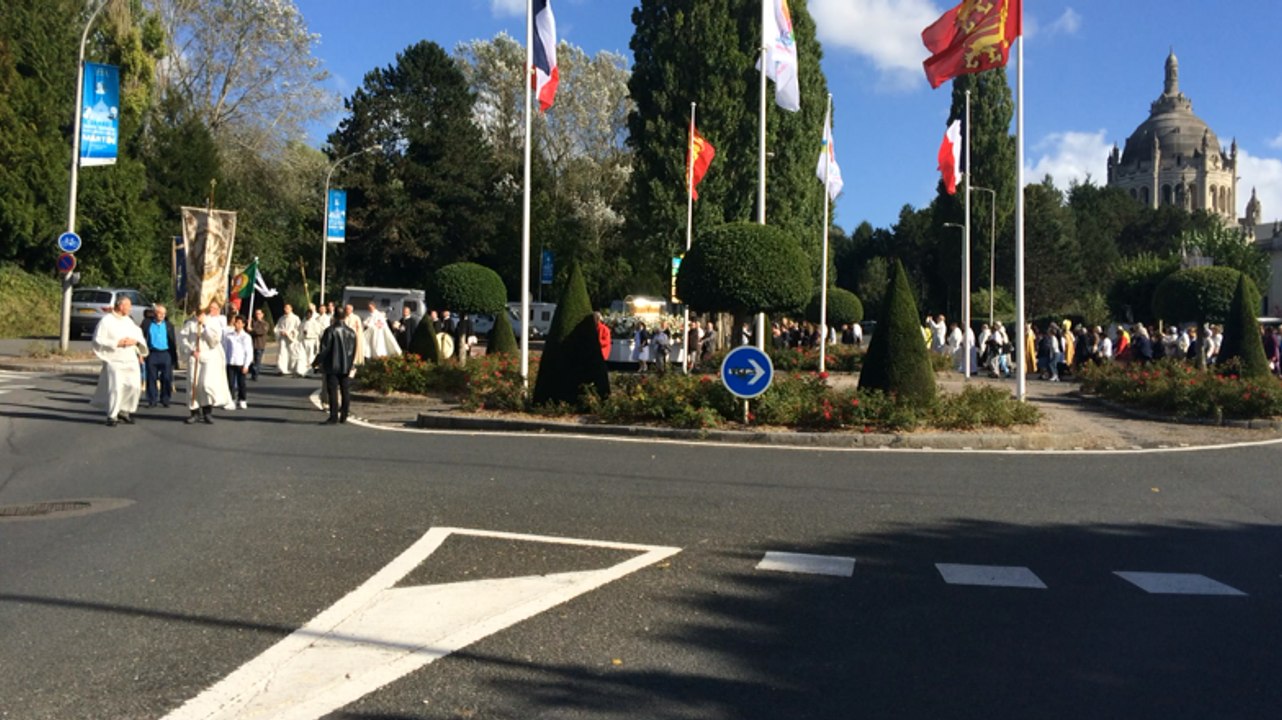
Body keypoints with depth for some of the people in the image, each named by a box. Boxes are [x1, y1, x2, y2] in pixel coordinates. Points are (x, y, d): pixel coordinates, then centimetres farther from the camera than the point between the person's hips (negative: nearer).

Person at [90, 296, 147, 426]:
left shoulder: (128, 320, 10)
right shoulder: (106, 321, -7)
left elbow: (139, 336, 13)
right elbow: (98, 340, -9)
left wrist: (135, 341, -8)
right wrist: (117, 343, -15)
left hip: (130, 360, 5)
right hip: (114, 360, -5)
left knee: (134, 386, 0)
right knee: (116, 388, -9)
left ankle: (124, 411, 19)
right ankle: (112, 416, 5)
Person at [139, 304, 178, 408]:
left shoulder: (169, 325, 9)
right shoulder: (147, 323, 5)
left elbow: (173, 341, 8)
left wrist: (175, 357, 3)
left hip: (166, 354, 1)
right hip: (152, 354, 0)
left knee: (167, 378, 0)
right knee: (151, 378, 4)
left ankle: (165, 400, 10)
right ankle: (152, 401, 11)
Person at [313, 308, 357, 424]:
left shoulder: (330, 331, -10)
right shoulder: (351, 332, 6)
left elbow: (324, 349, -11)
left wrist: (316, 362, -1)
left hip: (332, 366, -4)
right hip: (347, 366, 4)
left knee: (333, 391, -3)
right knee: (345, 391, 10)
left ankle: (334, 417, -8)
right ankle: (343, 417, 15)